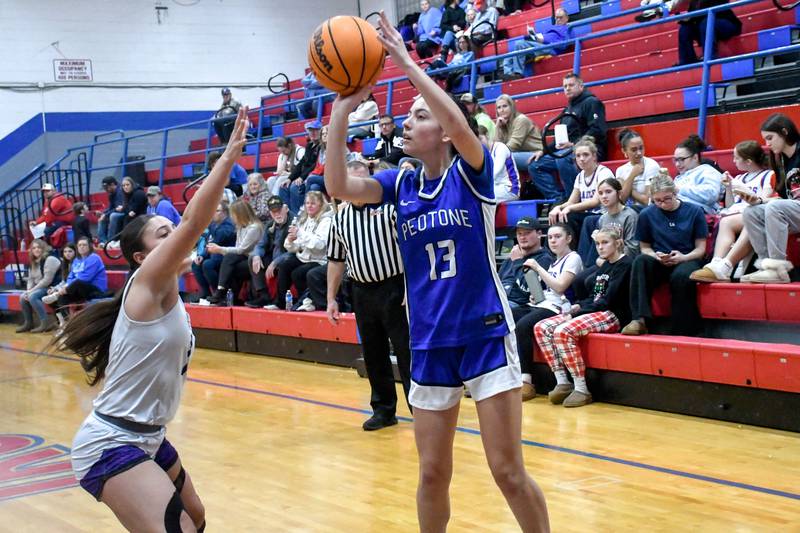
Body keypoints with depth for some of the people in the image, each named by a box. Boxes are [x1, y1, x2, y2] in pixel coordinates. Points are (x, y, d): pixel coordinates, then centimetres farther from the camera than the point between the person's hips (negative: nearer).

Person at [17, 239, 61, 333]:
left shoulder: (50, 259, -16)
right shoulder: (33, 263, 13)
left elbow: (47, 280, -22)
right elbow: (31, 279, 13)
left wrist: (32, 291, -19)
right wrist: (28, 291, -8)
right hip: (41, 288, 9)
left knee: (32, 296, -28)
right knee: (23, 297, -5)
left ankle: (46, 322, -26)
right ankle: (28, 323, 6)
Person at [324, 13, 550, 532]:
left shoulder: (472, 171, -6)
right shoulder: (402, 184, 6)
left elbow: (461, 125, -27)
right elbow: (338, 187, -8)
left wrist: (407, 63, -26)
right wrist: (341, 111, -13)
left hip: (486, 334, -4)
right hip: (430, 342, 5)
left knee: (509, 472, -2)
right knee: (432, 475, 10)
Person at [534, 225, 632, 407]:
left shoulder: (625, 265, -6)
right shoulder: (605, 265, 21)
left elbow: (608, 301, -14)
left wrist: (578, 313, -15)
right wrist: (578, 306, 3)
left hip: (613, 315, -9)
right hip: (594, 312, 9)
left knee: (563, 331, -32)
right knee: (541, 328, -7)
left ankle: (581, 389, -27)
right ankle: (562, 383, -12)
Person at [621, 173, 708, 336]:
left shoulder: (694, 211, 2)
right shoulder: (647, 214, 6)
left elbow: (700, 248, 4)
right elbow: (644, 247, 12)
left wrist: (683, 257, -15)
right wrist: (655, 256, -10)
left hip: (686, 260, -2)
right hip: (659, 264, 2)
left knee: (681, 276, -38)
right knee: (641, 261, -32)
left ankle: (682, 333, -27)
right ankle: (639, 319, -39)